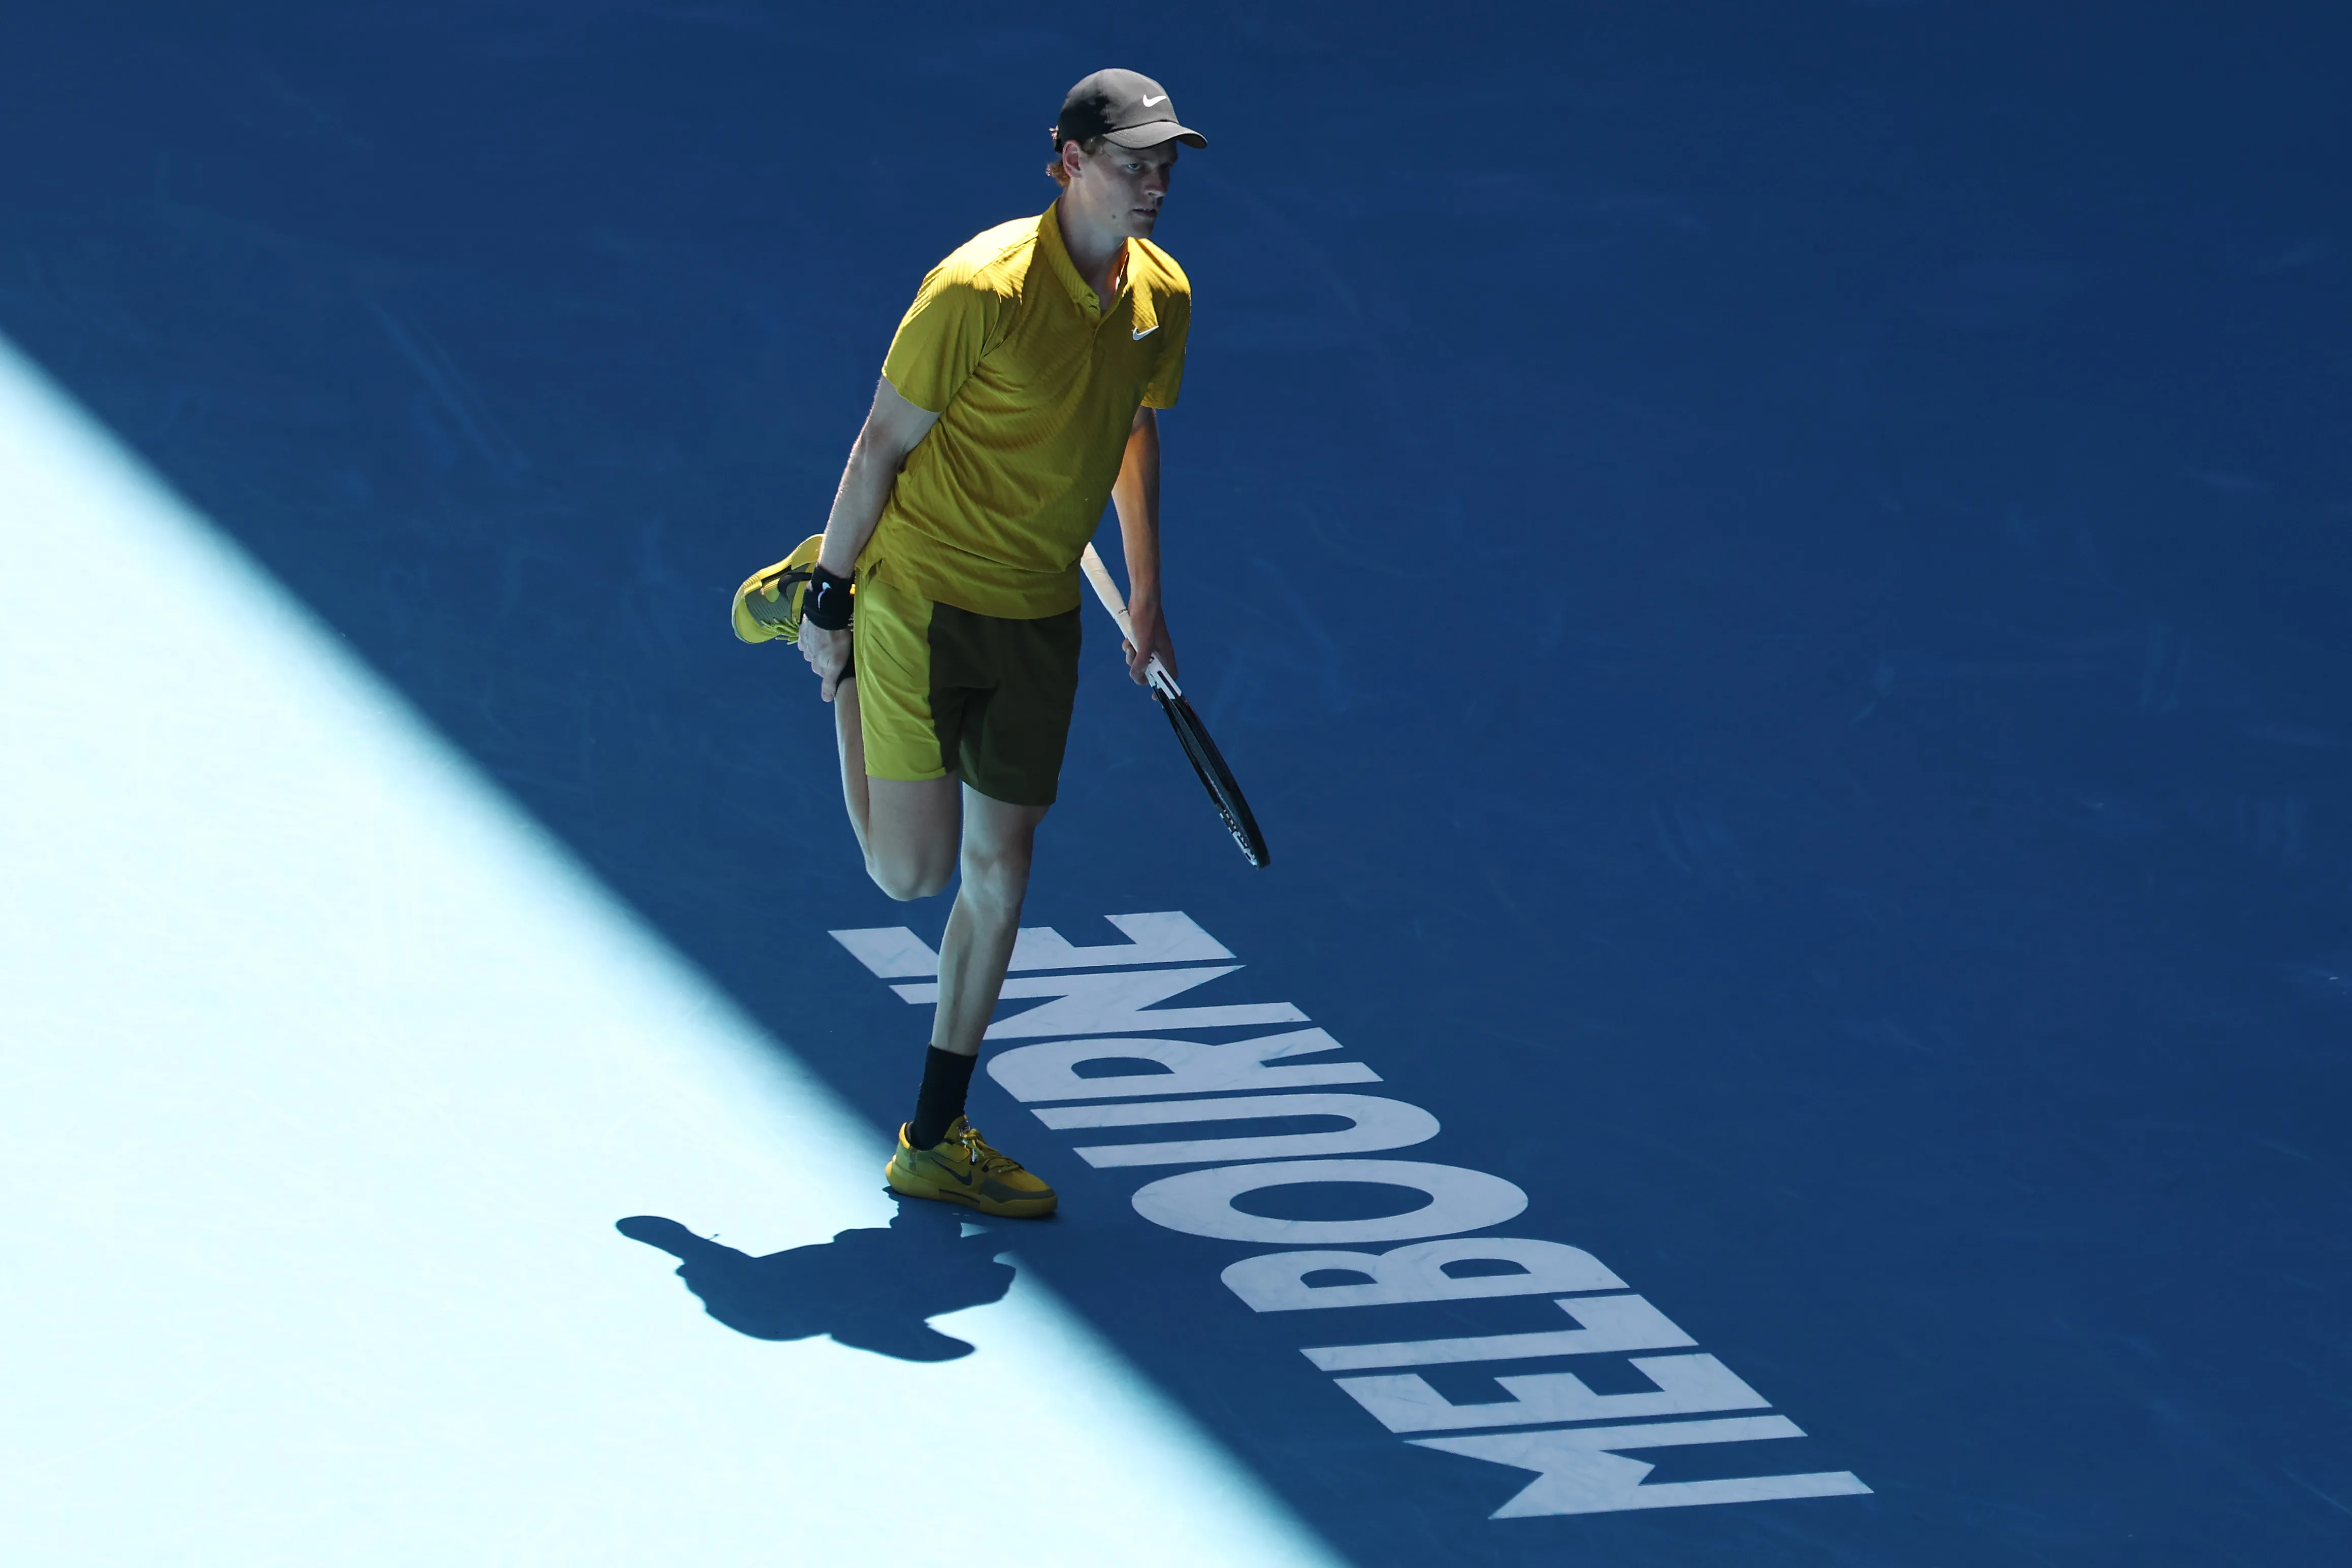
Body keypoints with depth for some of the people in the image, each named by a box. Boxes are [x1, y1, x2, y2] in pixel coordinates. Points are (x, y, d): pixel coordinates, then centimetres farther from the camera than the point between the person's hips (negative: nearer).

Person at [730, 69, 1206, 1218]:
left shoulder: (1163, 297, 1)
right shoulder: (983, 286, -20)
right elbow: (884, 441, -13)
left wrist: (1146, 595, 20)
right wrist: (834, 595, -10)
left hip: (1040, 620, 6)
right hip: (921, 596, -6)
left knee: (1000, 870, 6)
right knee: (915, 870, -4)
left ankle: (934, 1142, 17)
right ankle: (809, 606, 19)